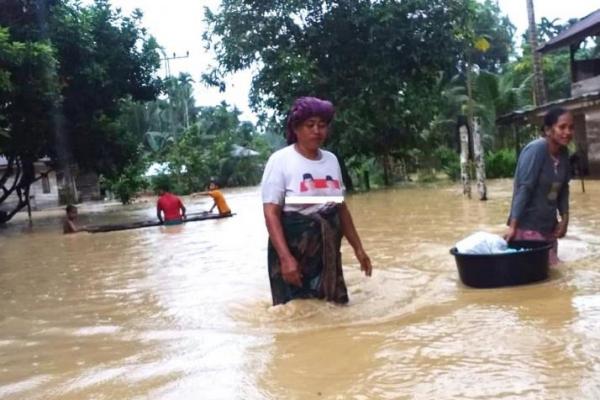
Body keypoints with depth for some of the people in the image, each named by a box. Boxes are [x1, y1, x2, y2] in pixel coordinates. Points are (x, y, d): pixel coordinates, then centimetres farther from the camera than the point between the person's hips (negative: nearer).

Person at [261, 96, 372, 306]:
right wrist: (285, 257, -25)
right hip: (293, 252, -5)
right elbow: (271, 213, -15)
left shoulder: (331, 160, 8)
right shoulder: (280, 160, -9)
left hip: (327, 253, 6)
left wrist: (358, 247, 16)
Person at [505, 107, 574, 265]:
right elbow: (523, 188, -23)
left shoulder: (564, 153, 3)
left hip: (549, 226, 8)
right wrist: (513, 225, -25)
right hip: (528, 226, -8)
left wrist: (564, 218, 4)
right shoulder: (536, 149, -20)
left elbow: (563, 188, 12)